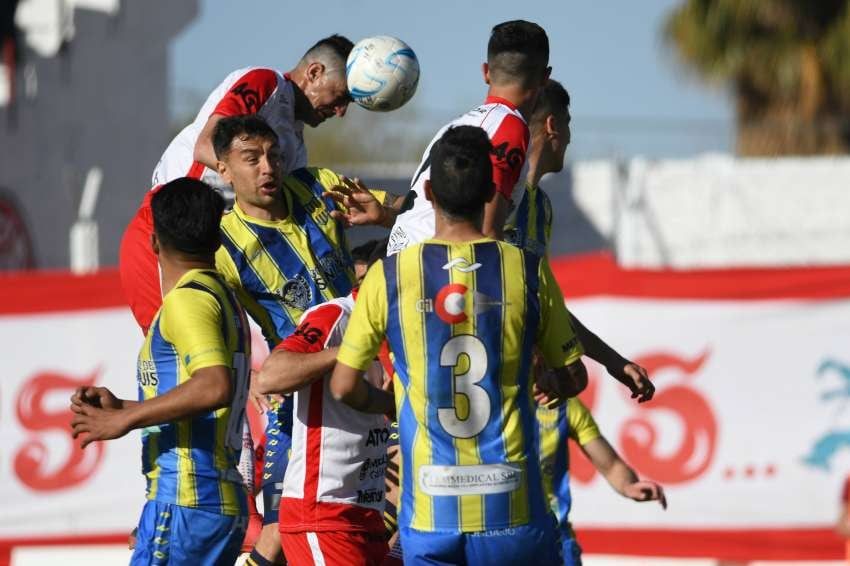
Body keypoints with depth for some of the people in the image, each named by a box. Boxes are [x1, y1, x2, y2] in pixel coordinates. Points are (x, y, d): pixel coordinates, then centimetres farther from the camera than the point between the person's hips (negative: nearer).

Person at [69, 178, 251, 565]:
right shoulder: (226, 299, 20)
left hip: (185, 501, -10)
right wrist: (120, 407, 19)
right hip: (226, 501, 10)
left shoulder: (188, 298, -9)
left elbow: (214, 386, -25)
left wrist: (124, 420, -17)